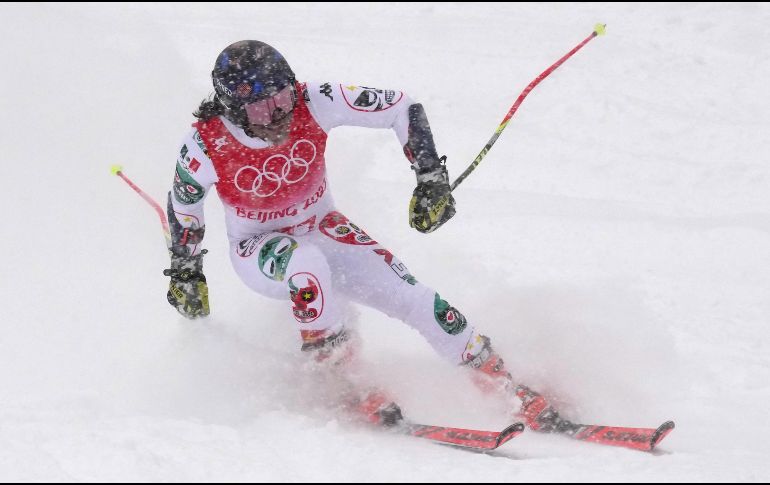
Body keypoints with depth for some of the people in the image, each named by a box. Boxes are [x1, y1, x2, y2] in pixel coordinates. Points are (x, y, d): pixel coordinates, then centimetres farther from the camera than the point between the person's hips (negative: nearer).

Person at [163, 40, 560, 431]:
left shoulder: (313, 103, -27)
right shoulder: (206, 146, -28)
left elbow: (402, 108, -18)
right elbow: (183, 201, -6)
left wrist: (431, 177, -25)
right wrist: (185, 272, 5)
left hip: (321, 228, 3)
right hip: (258, 249, -3)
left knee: (409, 294, -13)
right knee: (308, 263, -39)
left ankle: (510, 390, -2)